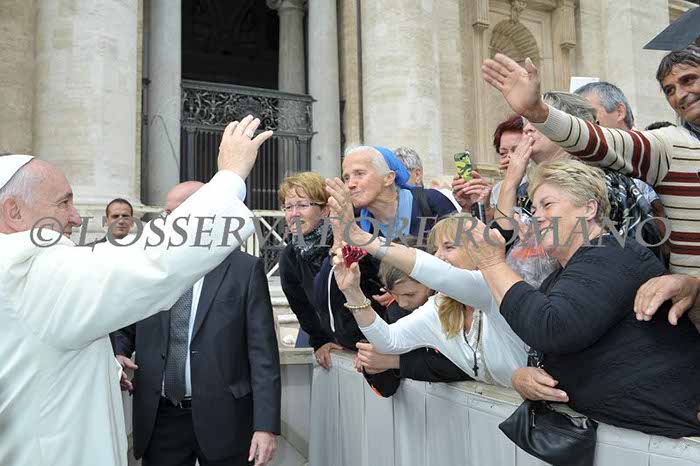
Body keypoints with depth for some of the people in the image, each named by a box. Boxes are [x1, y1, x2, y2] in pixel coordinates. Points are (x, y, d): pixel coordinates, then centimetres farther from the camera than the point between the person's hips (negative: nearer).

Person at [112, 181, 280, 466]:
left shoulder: (246, 269, -6)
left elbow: (262, 352, -8)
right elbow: (125, 330, 13)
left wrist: (266, 425, -14)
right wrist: (117, 354, -10)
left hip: (223, 418, -2)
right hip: (159, 417, 3)